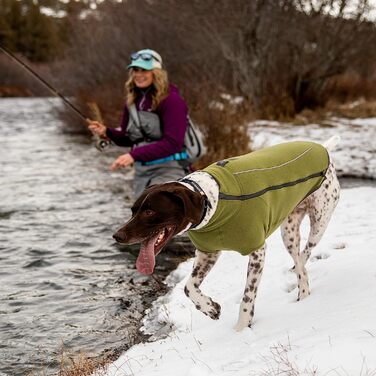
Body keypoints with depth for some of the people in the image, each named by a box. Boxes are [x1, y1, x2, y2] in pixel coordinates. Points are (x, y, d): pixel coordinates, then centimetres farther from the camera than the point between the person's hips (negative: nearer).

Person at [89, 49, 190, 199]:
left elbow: (172, 143, -21)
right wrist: (107, 132, -5)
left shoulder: (172, 101, -14)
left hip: (168, 170, -8)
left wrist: (134, 155, -28)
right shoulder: (132, 102, 7)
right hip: (141, 171, 8)